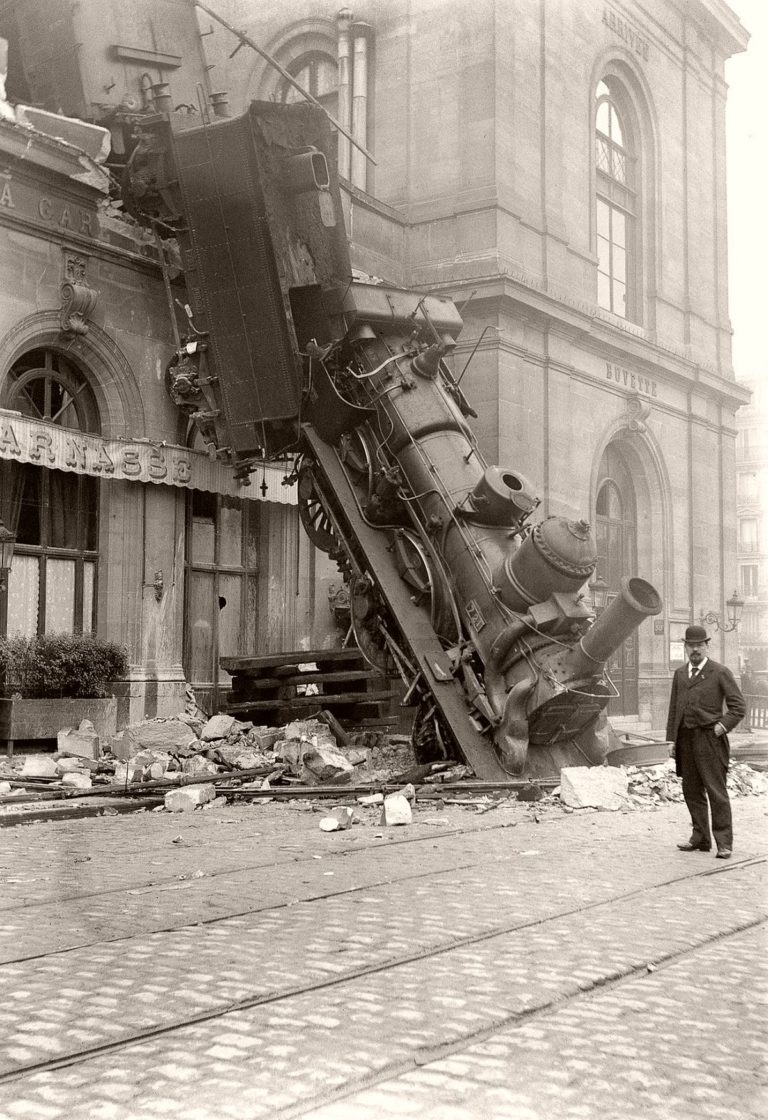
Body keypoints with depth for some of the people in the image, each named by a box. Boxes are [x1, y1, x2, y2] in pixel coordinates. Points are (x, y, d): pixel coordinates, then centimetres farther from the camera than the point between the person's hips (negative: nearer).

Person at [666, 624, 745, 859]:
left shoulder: (720, 673, 0)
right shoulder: (679, 674, 16)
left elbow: (738, 706, -1)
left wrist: (722, 726, -14)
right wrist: (672, 740, 10)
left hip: (709, 739, -5)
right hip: (685, 740, 5)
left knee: (716, 791, -5)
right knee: (692, 791, 9)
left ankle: (724, 843, -2)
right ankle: (700, 838, 18)